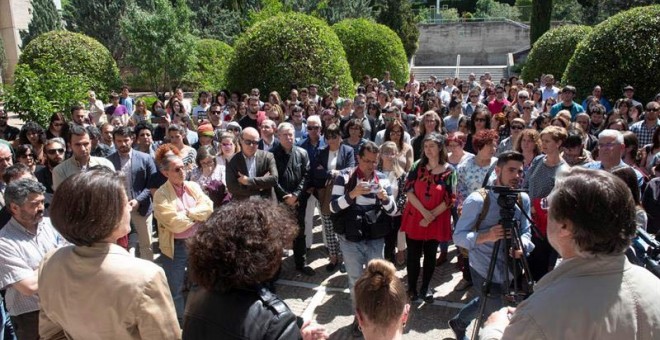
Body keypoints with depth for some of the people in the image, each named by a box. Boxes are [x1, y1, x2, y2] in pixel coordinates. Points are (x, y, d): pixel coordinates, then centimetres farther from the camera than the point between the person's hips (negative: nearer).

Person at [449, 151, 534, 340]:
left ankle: (458, 323, 53)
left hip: (509, 269, 6)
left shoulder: (523, 199, -2)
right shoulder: (477, 200, -19)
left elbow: (526, 231, 1)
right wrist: (485, 236, -35)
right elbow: (458, 236, -18)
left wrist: (521, 245, -22)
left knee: (486, 303, 27)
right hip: (485, 270, -6)